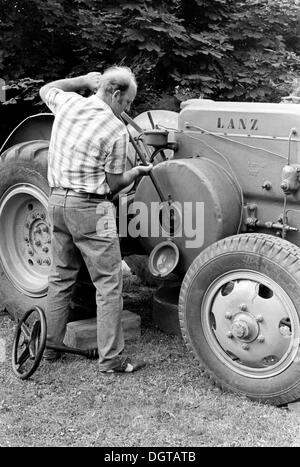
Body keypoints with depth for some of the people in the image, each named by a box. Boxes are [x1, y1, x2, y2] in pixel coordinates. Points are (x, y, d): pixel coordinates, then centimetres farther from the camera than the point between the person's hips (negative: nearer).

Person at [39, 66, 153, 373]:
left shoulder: (68, 103, 3)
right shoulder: (116, 130, -13)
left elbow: (46, 90, 27)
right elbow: (113, 184, -8)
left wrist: (84, 81, 25)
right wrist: (138, 172, 9)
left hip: (57, 200, 7)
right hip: (90, 208, -7)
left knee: (61, 278, 18)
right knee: (108, 284, 1)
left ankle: (50, 347, 26)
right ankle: (111, 359, 2)